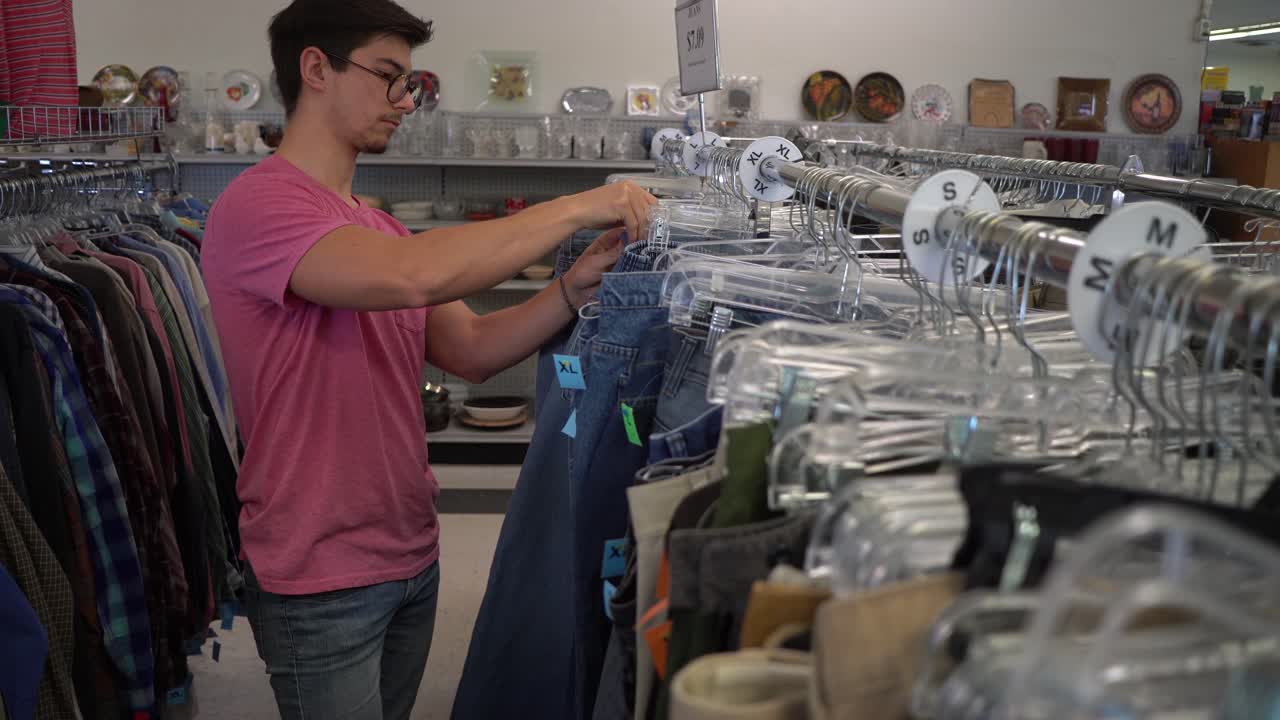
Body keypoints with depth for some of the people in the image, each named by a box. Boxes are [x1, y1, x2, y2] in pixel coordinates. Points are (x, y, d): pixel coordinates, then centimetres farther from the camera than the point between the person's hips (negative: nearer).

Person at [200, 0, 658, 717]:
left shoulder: (379, 227, 11)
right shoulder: (256, 206, -17)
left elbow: (471, 350, 5)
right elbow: (412, 278, -32)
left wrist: (577, 286, -10)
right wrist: (574, 207, -24)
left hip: (412, 555, 8)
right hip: (321, 582, -8)